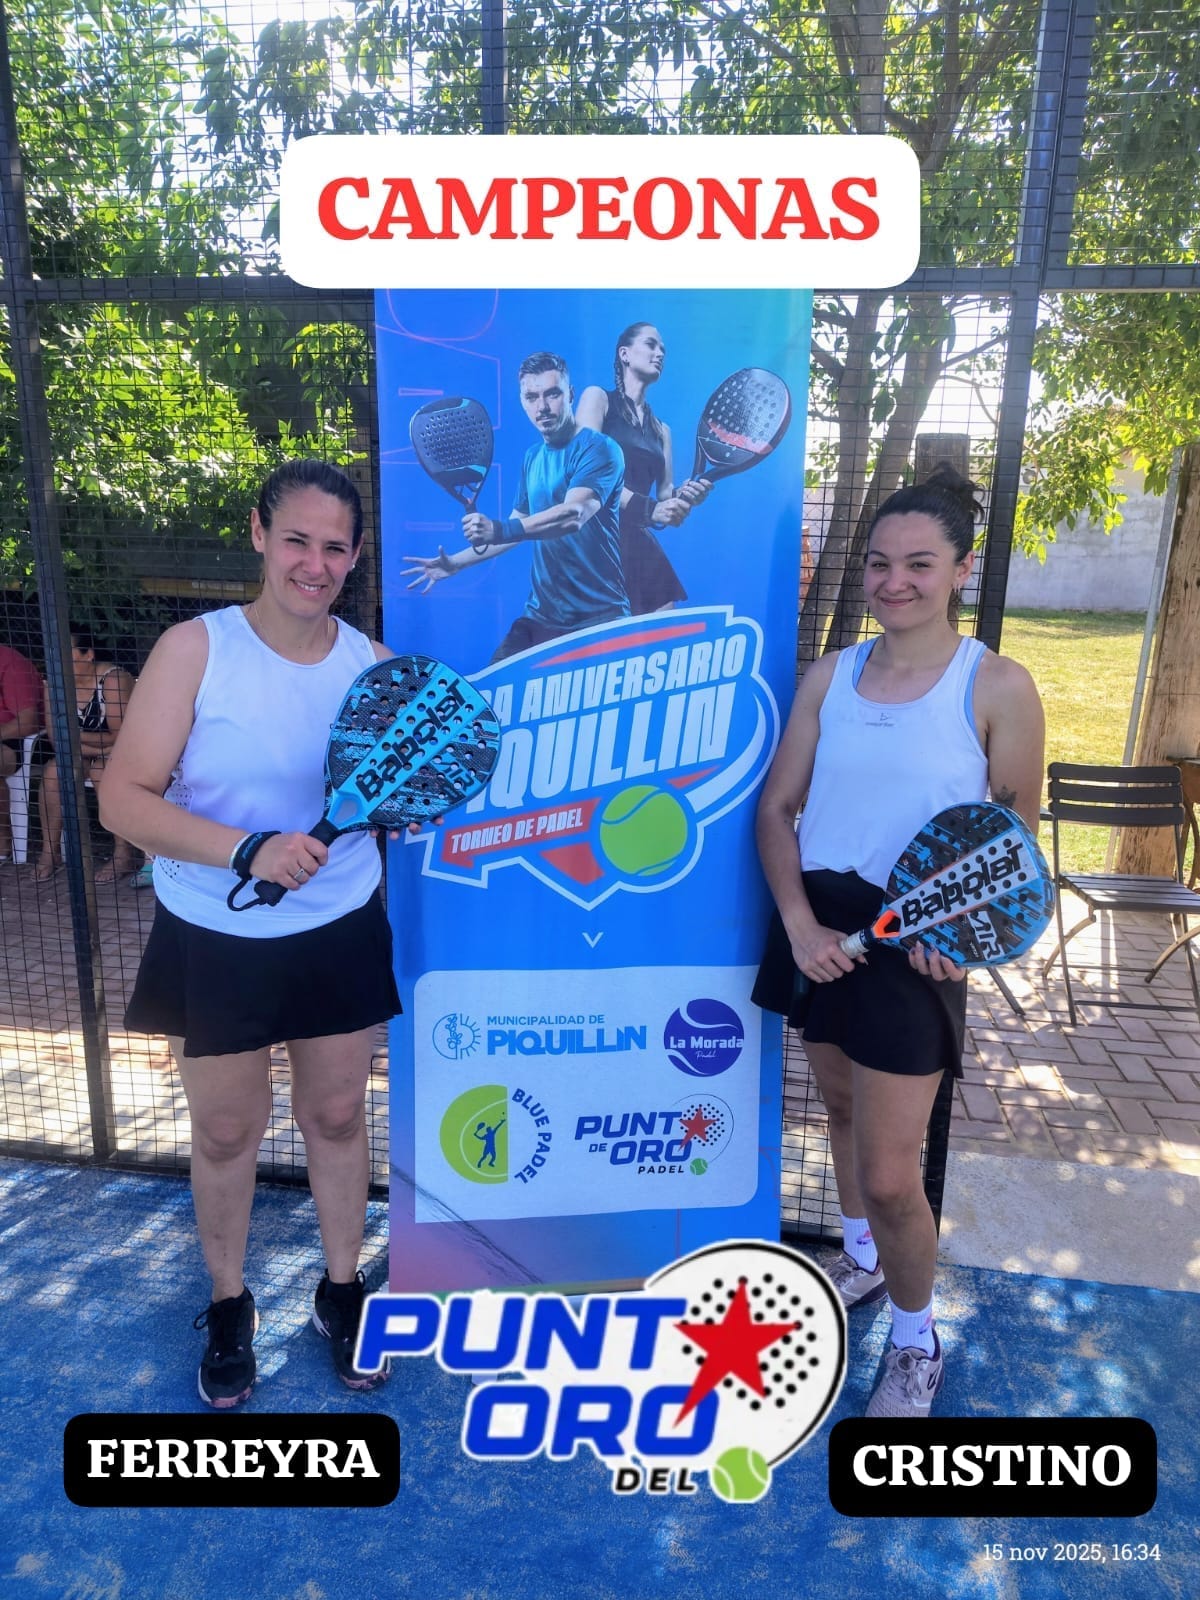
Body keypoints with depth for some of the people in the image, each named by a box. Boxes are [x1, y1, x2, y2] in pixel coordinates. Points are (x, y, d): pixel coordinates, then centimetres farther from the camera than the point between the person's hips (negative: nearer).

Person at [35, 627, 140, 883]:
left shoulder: (112, 679, -23)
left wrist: (76, 736, -24)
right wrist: (99, 745, -25)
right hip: (83, 753, 5)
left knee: (101, 772, -33)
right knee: (53, 770, -22)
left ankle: (124, 853, -24)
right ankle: (50, 850, -10)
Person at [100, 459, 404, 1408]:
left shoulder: (373, 663, -3)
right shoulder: (196, 649, -12)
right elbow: (124, 798, -16)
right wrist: (249, 850, -29)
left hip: (341, 932, 2)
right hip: (215, 940, -2)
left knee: (337, 1115, 16)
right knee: (227, 1132, 14)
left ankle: (343, 1287, 40)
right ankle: (229, 1303, 41)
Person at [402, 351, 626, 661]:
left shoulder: (597, 449, -10)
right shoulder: (532, 456, 12)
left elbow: (573, 515, -27)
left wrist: (499, 530, -38)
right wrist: (454, 563, 19)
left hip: (597, 617, -6)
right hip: (540, 615, 7)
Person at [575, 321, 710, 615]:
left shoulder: (661, 430, 21)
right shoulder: (597, 397, 4)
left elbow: (664, 494, 15)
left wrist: (685, 496, -10)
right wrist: (649, 509, -20)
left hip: (640, 545, 6)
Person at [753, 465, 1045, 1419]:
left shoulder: (997, 686, -9)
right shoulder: (829, 676, 2)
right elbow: (778, 807, 2)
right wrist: (798, 919, -11)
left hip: (913, 945, -4)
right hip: (819, 931, 5)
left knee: (890, 1175, -1)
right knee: (843, 1106, 23)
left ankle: (917, 1346, 30)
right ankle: (862, 1261, 51)